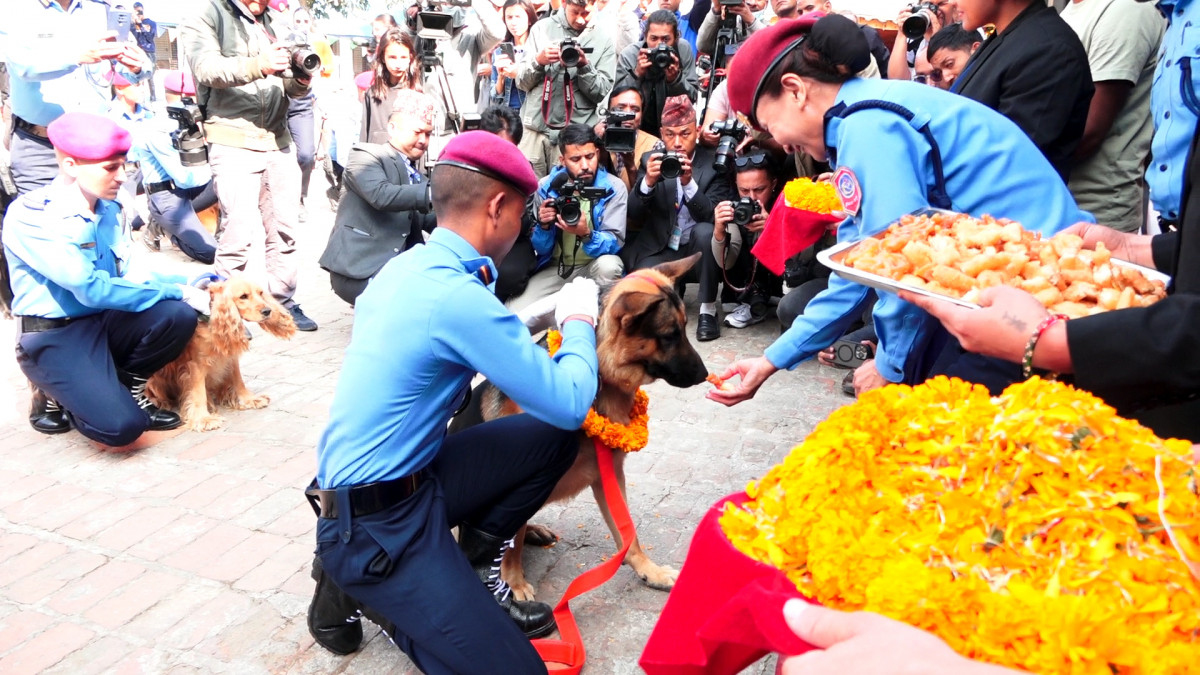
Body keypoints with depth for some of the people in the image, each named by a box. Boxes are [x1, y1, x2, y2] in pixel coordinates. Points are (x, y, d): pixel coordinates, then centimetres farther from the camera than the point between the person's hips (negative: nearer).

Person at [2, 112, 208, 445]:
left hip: (104, 322, 6)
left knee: (179, 316, -24)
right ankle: (57, 398, 9)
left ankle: (129, 389, 4)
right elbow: (91, 289, -27)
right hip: (55, 337, -6)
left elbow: (130, 275, 2)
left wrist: (190, 283, -14)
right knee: (121, 426, -25)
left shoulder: (109, 209, 2)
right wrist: (180, 291, -26)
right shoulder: (28, 216, -19)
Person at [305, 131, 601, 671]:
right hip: (373, 524, -9)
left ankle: (472, 568, 14)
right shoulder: (457, 296, -25)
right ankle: (364, 591, 4)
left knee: (553, 438, 4)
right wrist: (579, 321, -2)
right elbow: (569, 404, -18)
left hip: (410, 479, 9)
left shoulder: (409, 266, 3)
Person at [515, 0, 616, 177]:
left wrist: (584, 65, -15)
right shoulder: (541, 28, 7)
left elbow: (602, 92, 0)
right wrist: (538, 60, -12)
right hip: (535, 127, 1)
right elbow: (522, 82, 5)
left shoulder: (603, 37, 5)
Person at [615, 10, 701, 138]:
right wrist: (637, 73, -29)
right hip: (637, 127, -2)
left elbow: (692, 97, -8)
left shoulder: (684, 50, -10)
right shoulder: (629, 55, -14)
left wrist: (675, 78, -27)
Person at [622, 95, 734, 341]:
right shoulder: (651, 160, 1)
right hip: (660, 250, 1)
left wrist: (689, 183, -29)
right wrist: (648, 181, -25)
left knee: (705, 231, -34)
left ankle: (707, 311, -17)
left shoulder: (714, 164, -5)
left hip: (699, 251, -1)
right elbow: (634, 213, -5)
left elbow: (714, 217, -15)